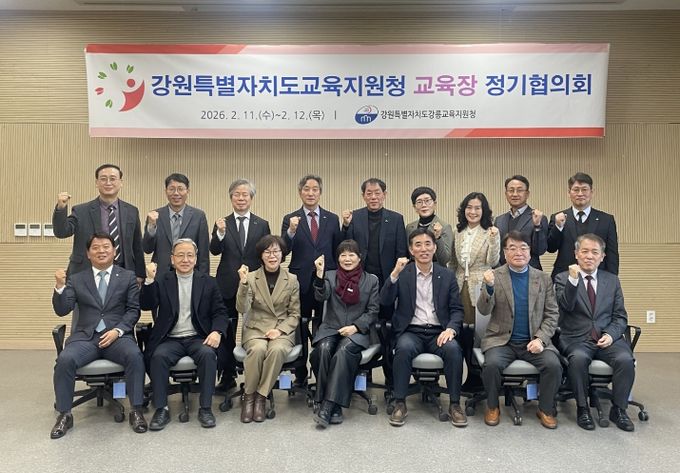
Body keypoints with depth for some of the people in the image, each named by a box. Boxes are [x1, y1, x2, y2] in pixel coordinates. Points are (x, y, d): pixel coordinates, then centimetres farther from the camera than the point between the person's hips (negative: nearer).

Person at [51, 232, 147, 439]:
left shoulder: (128, 277, 11)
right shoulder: (76, 279, 14)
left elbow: (133, 310, 3)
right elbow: (62, 310, 5)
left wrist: (117, 330, -13)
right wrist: (60, 286, -12)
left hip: (118, 335, -1)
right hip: (85, 336, 2)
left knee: (135, 356, -31)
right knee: (65, 359, -28)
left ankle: (136, 411, -18)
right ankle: (64, 414, -8)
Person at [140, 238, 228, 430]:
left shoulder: (208, 282, 9)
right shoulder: (162, 281, 10)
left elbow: (220, 312, 6)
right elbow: (146, 306, -3)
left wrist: (217, 331, -13)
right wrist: (150, 280, -17)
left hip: (198, 338, 0)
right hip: (170, 339, 1)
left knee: (208, 354, -30)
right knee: (159, 356, -29)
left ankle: (205, 408, -18)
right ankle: (161, 409, -16)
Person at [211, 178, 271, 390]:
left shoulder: (262, 225, 5)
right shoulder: (222, 223, 4)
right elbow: (214, 250, -9)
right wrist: (220, 233, -27)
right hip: (228, 286, 1)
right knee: (226, 332, 9)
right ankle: (228, 376, 22)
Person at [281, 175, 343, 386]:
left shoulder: (332, 219, 8)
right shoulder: (290, 219, 3)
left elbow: (338, 250, 9)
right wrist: (291, 231, -24)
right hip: (301, 282, -1)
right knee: (300, 331, 9)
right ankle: (300, 376, 21)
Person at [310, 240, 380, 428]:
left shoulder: (371, 280, 10)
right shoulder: (330, 276, 12)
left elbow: (373, 311, 5)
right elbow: (321, 296, -7)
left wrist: (356, 327, -10)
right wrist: (319, 273, -22)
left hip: (357, 332, -1)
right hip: (330, 328, 2)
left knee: (343, 351, -33)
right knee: (323, 349, -31)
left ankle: (327, 406, -30)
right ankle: (334, 406, -22)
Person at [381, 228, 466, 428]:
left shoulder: (447, 276, 10)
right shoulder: (402, 274, 5)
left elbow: (457, 309, 7)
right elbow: (385, 301, -7)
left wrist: (451, 329, -13)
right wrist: (394, 274, -21)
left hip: (439, 332, 1)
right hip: (411, 331, -1)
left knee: (453, 349, -29)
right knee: (404, 348, -33)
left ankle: (454, 404, -12)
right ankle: (400, 403, -18)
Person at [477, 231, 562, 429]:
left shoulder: (544, 279, 6)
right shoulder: (495, 276, 0)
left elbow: (552, 314, 6)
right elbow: (483, 310, -8)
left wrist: (540, 338, -11)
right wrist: (489, 287, -27)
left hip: (534, 340, 2)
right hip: (501, 339, -1)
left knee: (553, 365, -23)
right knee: (492, 364, -28)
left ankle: (546, 409, 4)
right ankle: (492, 407, 0)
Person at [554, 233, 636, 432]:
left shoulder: (612, 280, 15)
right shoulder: (563, 278, 5)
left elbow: (620, 317, 12)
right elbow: (566, 306, -12)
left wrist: (611, 334, -7)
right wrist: (573, 280, -25)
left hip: (607, 338, 3)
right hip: (576, 339, -2)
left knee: (626, 359, -27)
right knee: (579, 358, -34)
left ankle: (618, 409, -4)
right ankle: (582, 408, -12)